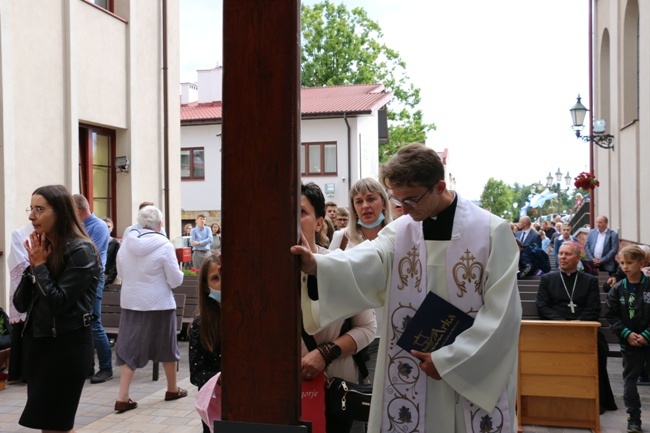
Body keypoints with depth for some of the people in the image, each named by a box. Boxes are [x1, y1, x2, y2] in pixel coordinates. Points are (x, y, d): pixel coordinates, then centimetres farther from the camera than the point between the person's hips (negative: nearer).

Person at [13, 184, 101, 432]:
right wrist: (33, 266, -5)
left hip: (67, 345, -8)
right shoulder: (41, 248, 8)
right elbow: (19, 304, 7)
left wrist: (41, 265, -11)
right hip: (37, 341, 8)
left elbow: (59, 302, -20)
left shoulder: (81, 251, -15)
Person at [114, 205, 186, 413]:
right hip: (158, 303, -3)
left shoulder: (126, 242, -2)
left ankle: (122, 397, 0)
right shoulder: (164, 245, -15)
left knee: (129, 348, 7)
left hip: (130, 301, 3)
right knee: (166, 347, 13)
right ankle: (172, 389, 29)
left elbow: (121, 272, 12)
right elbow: (175, 280, -12)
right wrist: (178, 274, 9)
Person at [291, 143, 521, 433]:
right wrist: (317, 265, -38)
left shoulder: (492, 232, -8)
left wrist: (449, 360, -14)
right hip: (411, 380, 3)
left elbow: (502, 312, -11)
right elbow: (364, 262, -19)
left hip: (475, 378, -3)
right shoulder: (399, 231, 1)